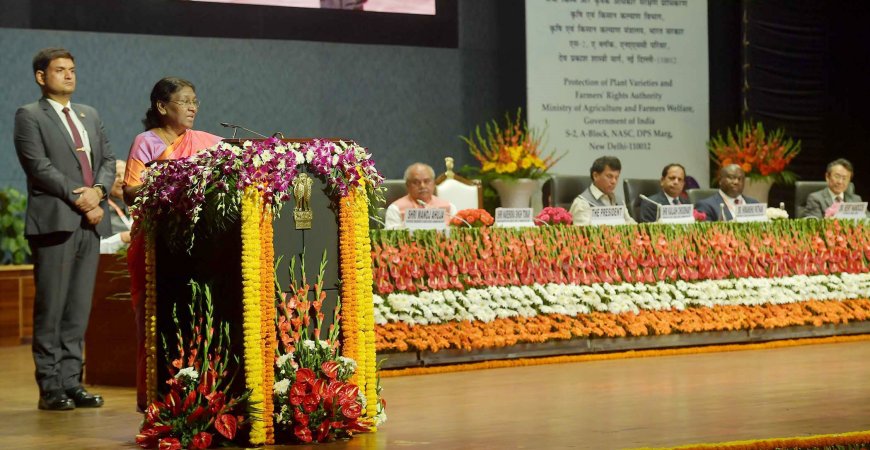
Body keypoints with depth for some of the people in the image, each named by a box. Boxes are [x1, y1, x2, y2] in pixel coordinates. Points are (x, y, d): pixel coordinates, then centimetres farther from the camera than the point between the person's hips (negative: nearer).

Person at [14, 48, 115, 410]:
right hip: (54, 221, -6)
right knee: (51, 308, -4)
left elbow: (108, 159, 15)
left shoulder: (90, 116, 21)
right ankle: (50, 388, 0)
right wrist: (77, 195, -15)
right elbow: (38, 165, -10)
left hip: (90, 221, 6)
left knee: (79, 308, 5)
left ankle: (71, 382, 9)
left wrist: (98, 191, -5)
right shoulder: (29, 116, 1)